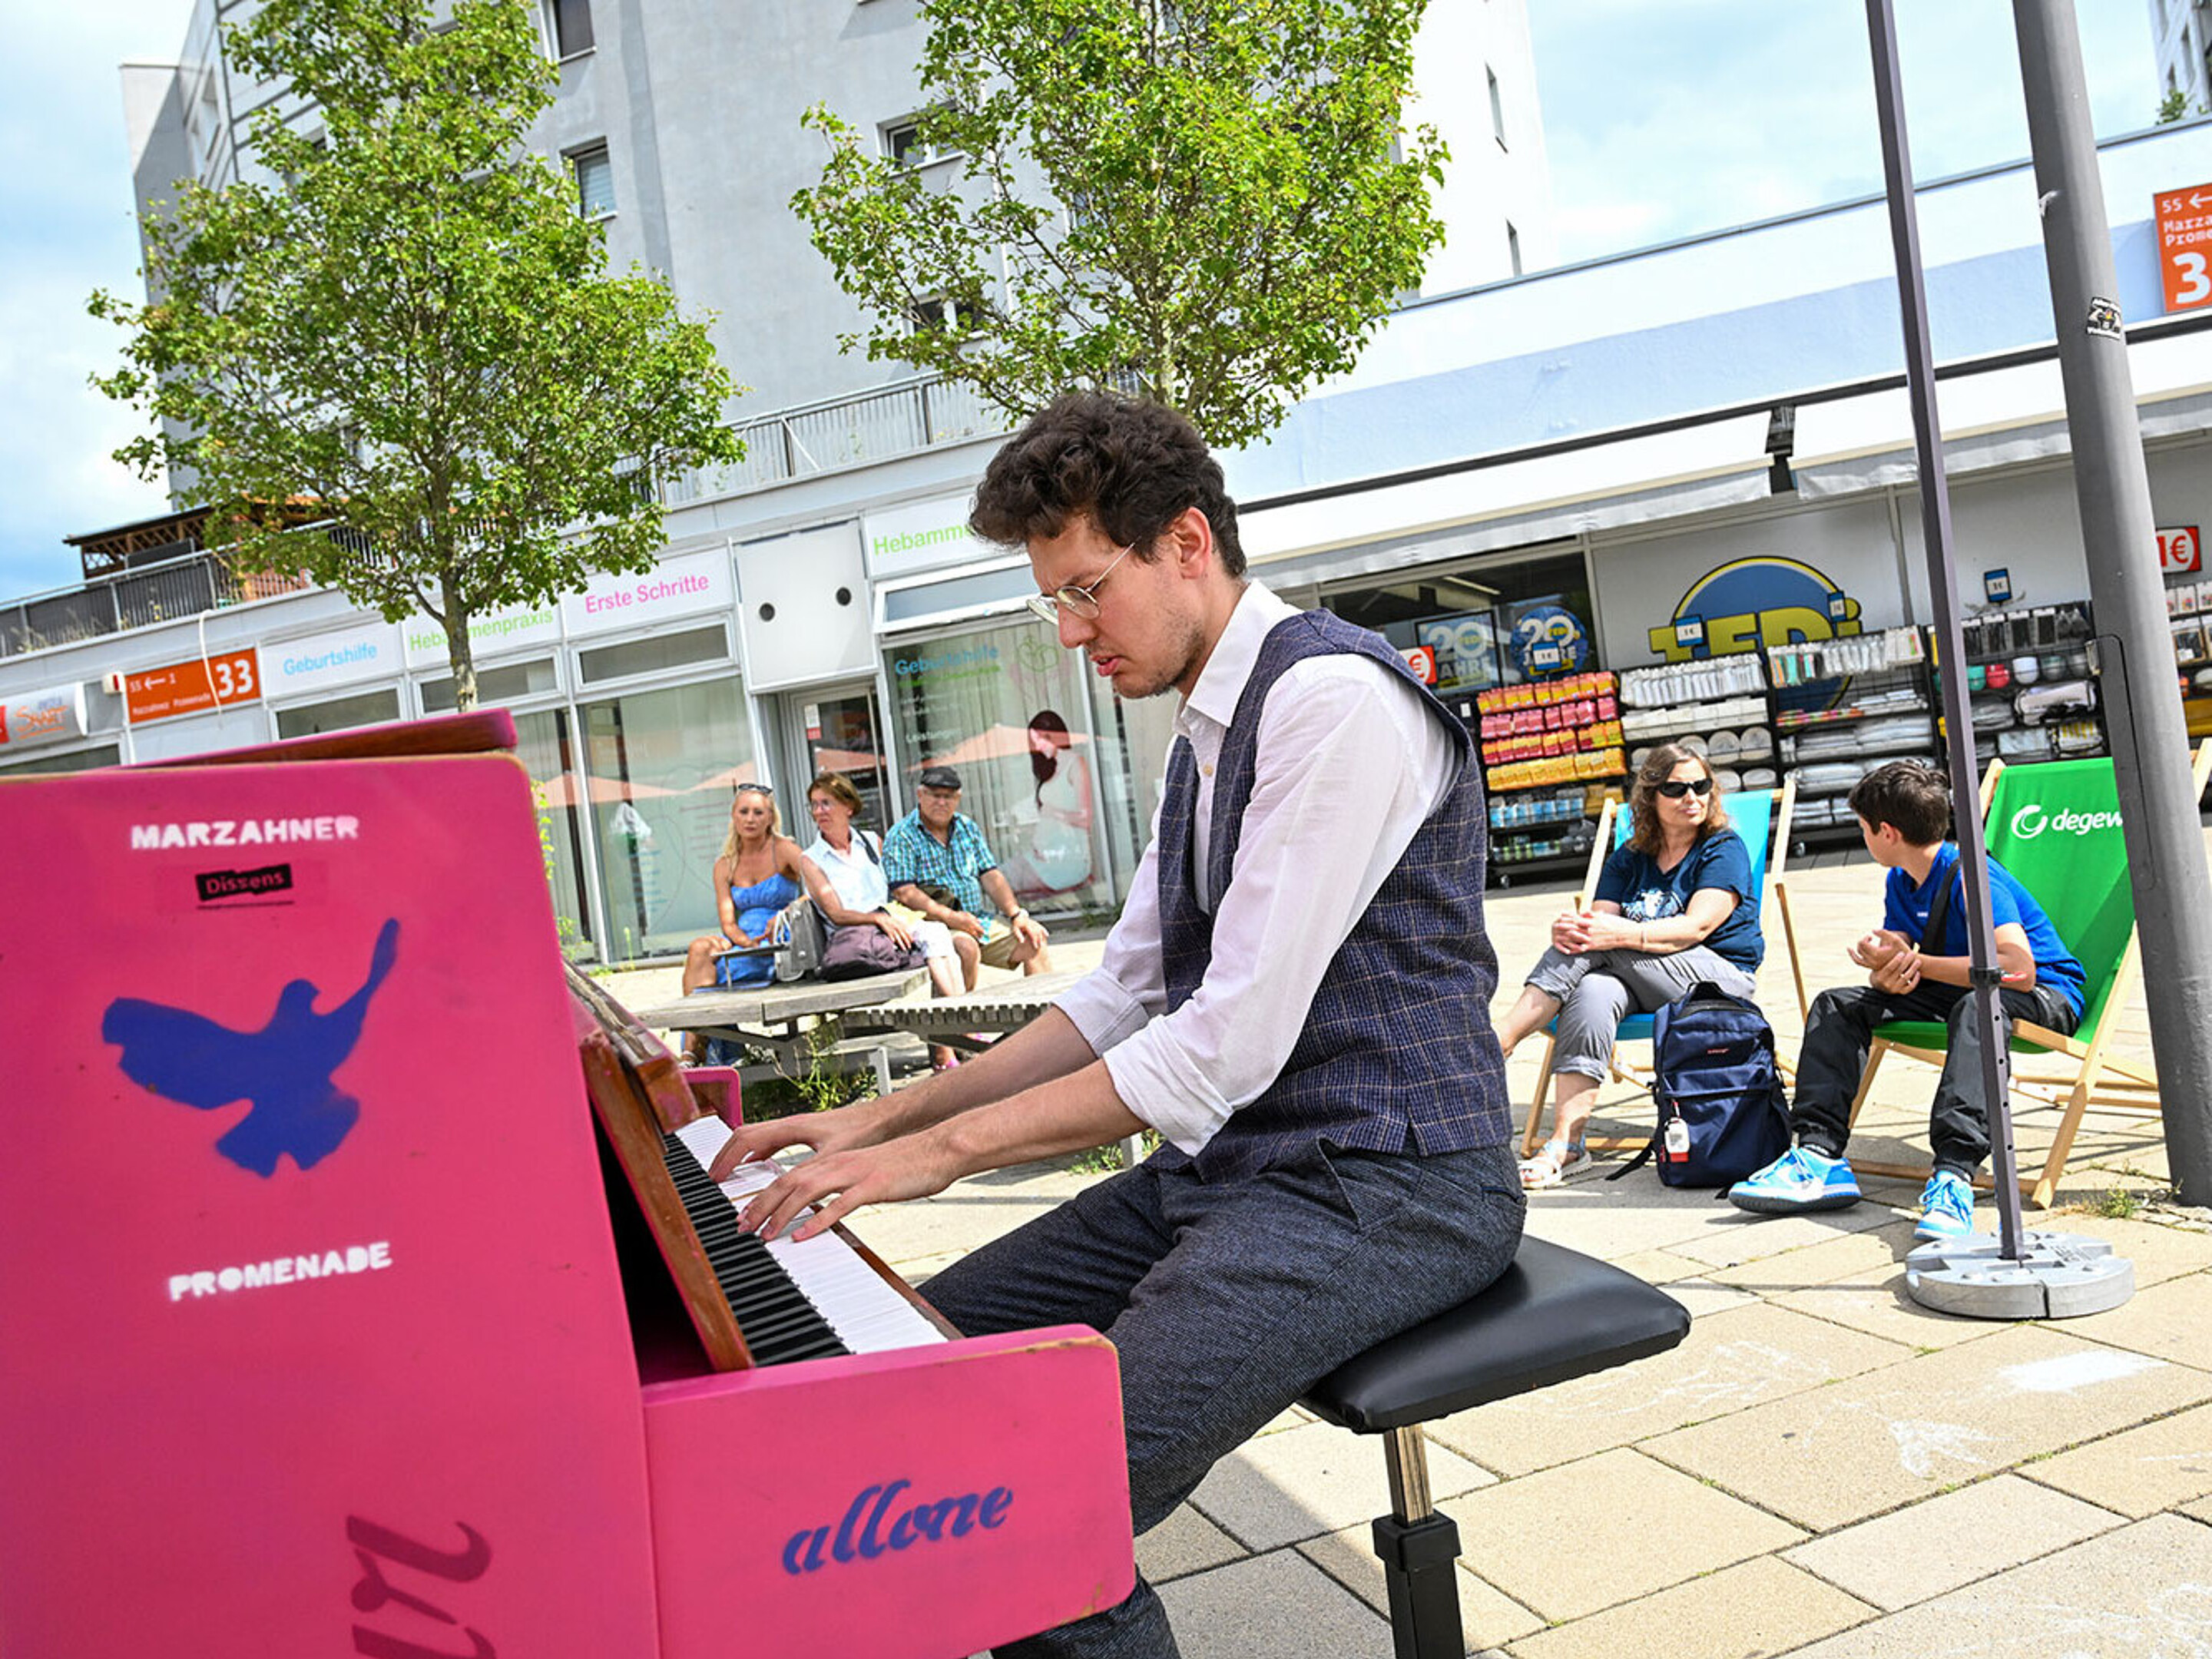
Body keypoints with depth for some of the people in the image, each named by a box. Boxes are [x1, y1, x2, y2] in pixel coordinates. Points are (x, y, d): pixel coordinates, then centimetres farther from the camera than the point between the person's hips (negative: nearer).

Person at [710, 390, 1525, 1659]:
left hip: (1385, 1184, -9)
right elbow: (1120, 1002, 15)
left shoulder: (1334, 696, -17)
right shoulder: (1207, 732, 14)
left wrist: (945, 1148, -17)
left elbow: (1229, 1044, -23)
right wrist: (882, 1117, 7)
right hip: (1233, 1163, 9)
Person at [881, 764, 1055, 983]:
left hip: (977, 922, 6)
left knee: (1034, 942, -7)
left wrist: (1016, 915, -2)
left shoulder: (968, 828, 16)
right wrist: (951, 917, -23)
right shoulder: (902, 836, -5)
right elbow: (903, 892, -14)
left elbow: (991, 876, 13)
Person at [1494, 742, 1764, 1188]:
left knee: (1596, 945, -28)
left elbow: (1697, 927, -13)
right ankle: (1564, 1147, -39)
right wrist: (1570, 929, -23)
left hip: (1718, 977, -4)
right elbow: (1599, 919, 4)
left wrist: (1621, 934, -30)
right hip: (1640, 983, 4)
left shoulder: (1725, 848, 3)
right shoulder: (1628, 859, 17)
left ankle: (1494, 1047, -30)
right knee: (1592, 993, -33)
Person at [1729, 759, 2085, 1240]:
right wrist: (1886, 973, -24)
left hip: (2046, 998, -8)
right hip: (1955, 993, 9)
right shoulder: (1900, 882, 4)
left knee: (1977, 1005, -42)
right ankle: (1819, 1155, -17)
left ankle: (1954, 1174, -51)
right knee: (1838, 1004, -4)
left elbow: (2019, 969, -35)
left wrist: (1912, 961, -28)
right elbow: (1891, 962, 2)